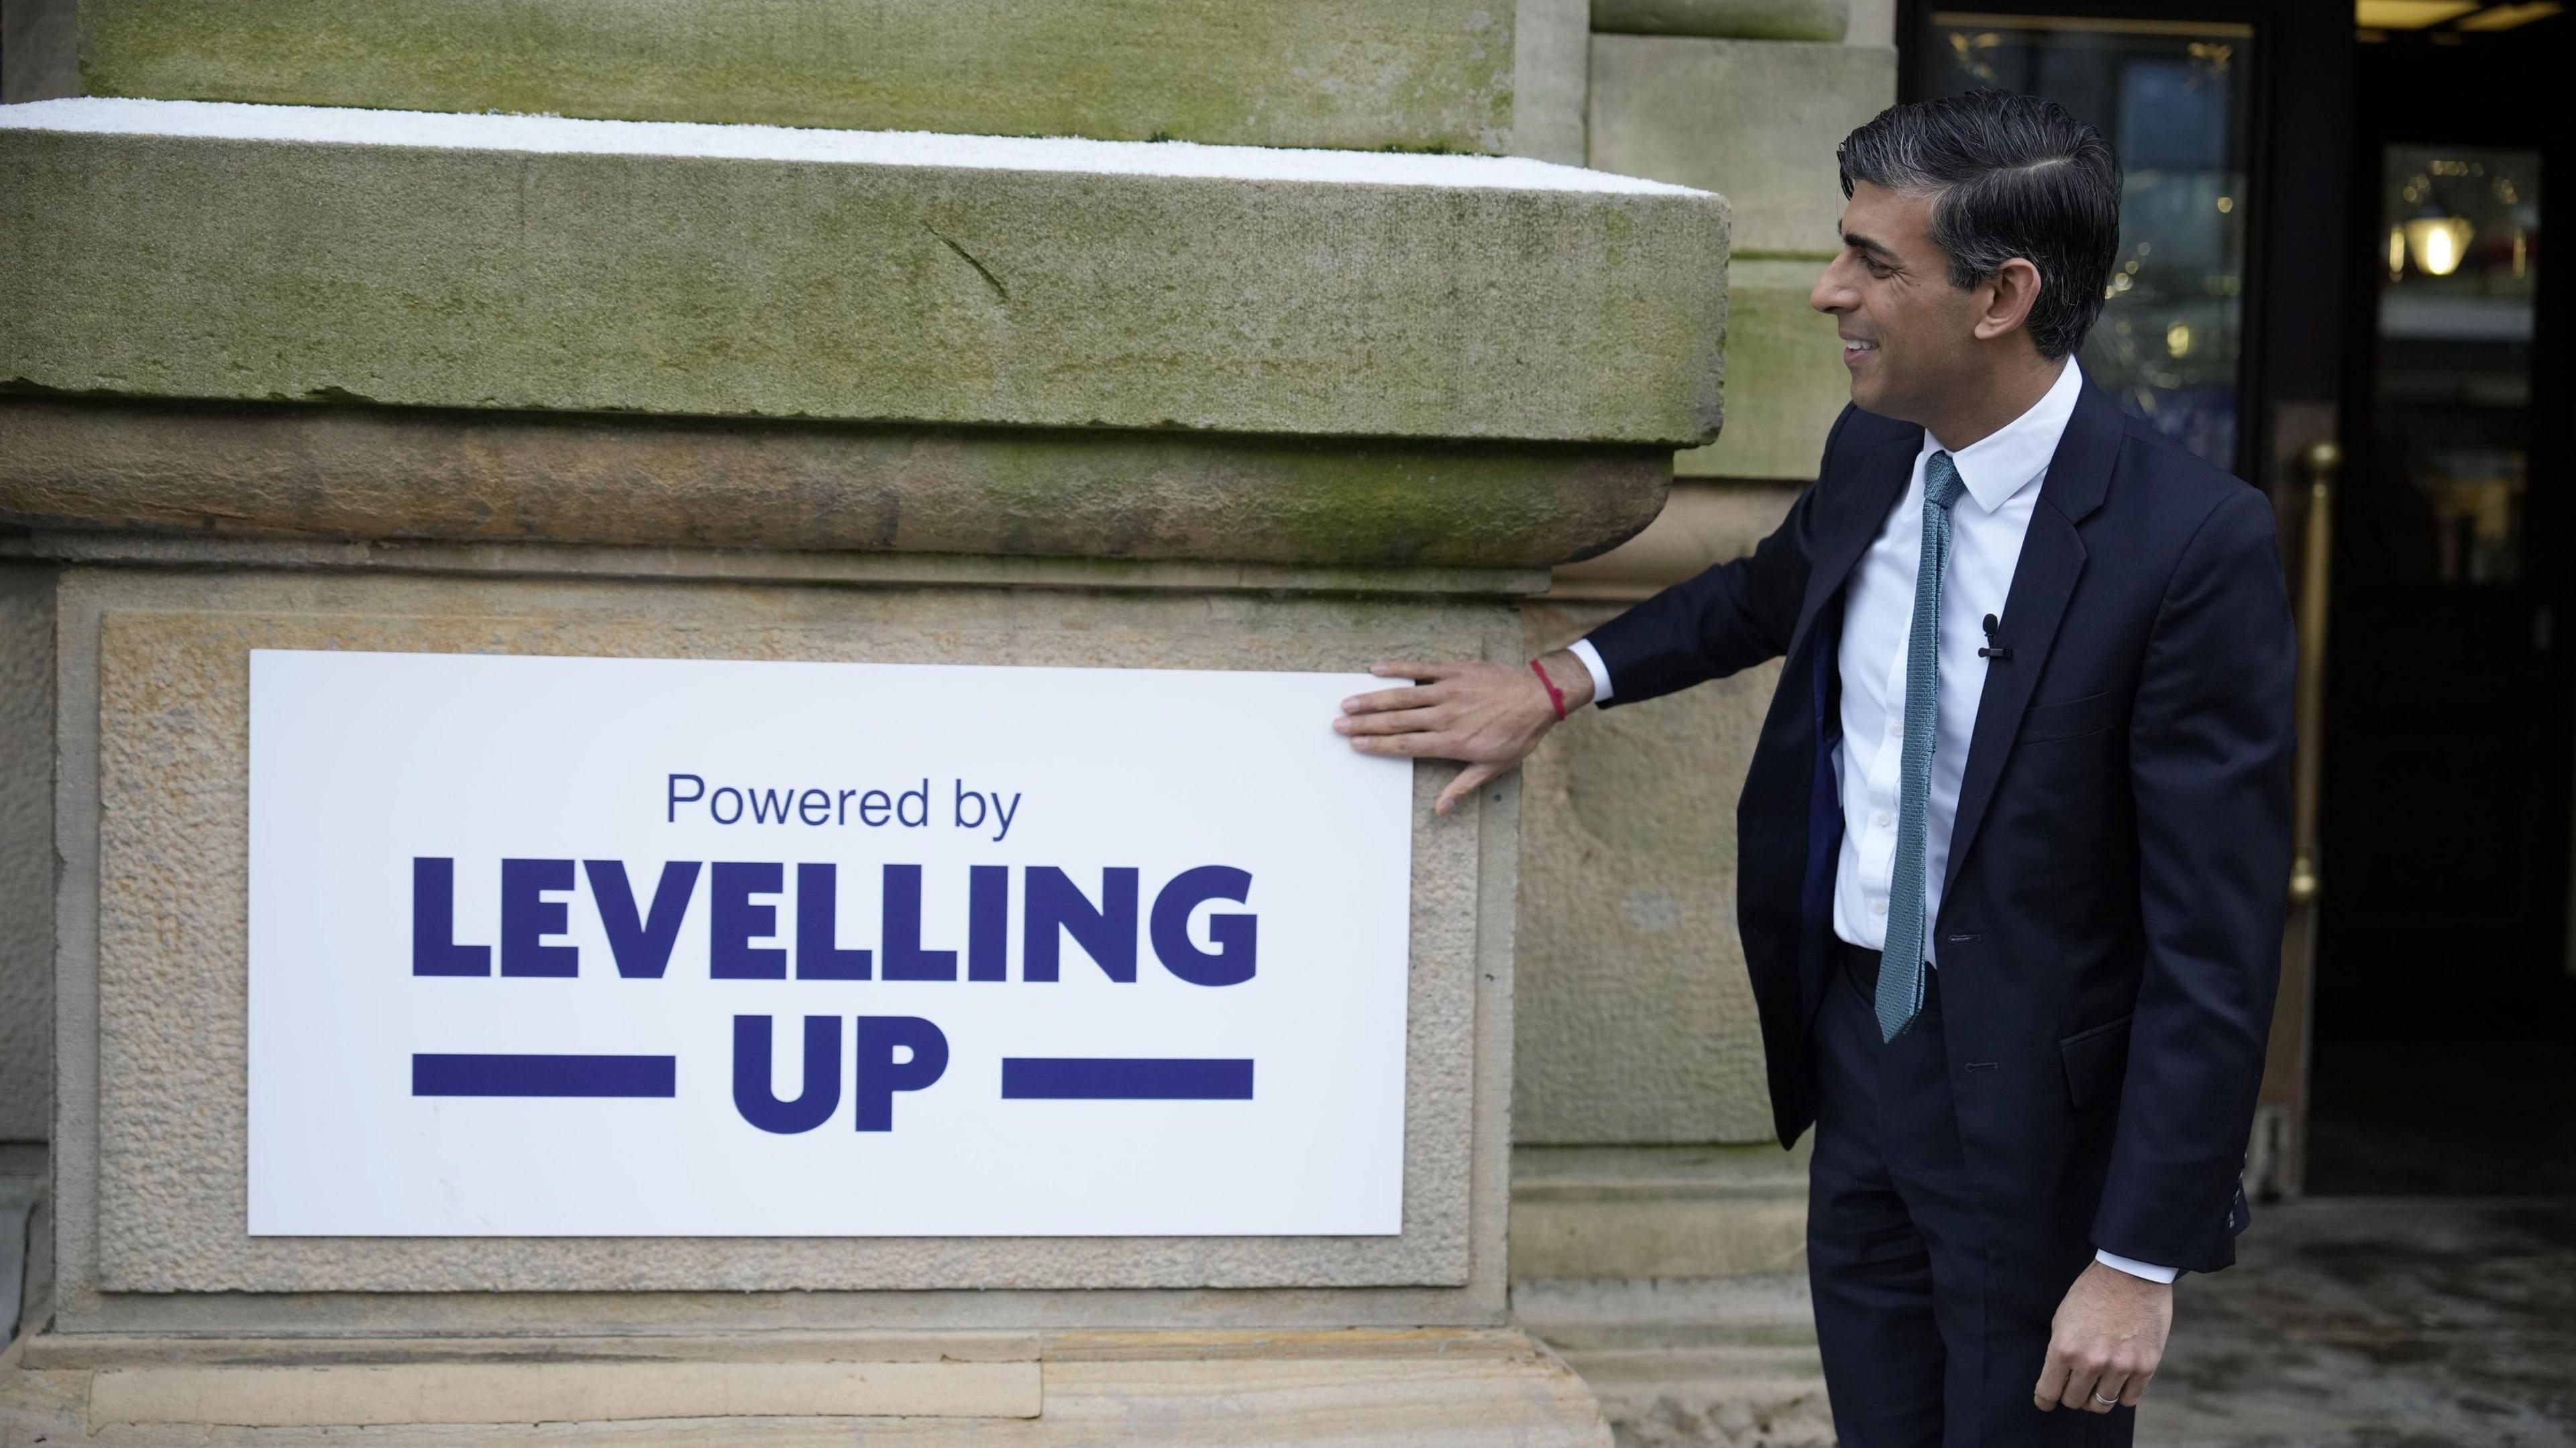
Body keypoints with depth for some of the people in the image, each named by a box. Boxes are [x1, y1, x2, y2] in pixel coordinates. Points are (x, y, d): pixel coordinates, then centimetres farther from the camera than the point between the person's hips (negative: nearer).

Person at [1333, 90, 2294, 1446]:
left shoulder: (2193, 543, -21)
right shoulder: (1871, 454, 0)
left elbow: (2216, 935, -20)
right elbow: (1770, 593, 25)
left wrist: (2143, 1259, -20)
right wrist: (1559, 682, 13)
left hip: (2044, 1100, -6)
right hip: (1856, 1039, 6)